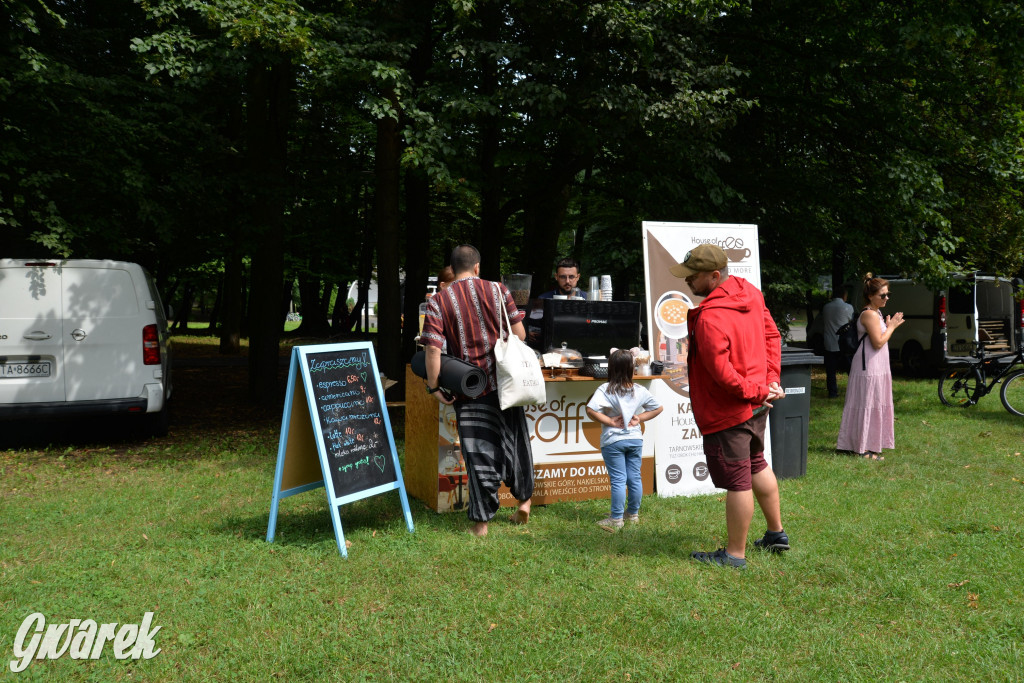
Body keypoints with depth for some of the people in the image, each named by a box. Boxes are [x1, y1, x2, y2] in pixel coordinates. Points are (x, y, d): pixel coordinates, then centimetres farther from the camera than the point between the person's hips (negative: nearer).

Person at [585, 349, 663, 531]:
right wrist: (640, 418, 5)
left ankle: (616, 519, 6)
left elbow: (590, 410, -26)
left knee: (618, 480, -1)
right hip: (635, 439, 4)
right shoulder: (640, 391, 1)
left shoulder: (606, 390, -13)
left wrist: (610, 421, -15)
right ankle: (633, 513, 26)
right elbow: (659, 408, 11)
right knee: (635, 477, 12)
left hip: (613, 441, -4)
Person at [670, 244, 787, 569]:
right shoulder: (750, 293, 0)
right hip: (757, 406, 9)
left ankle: (735, 554, 15)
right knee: (756, 463, 26)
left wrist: (756, 392, -14)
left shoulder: (709, 317, -28)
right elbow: (772, 334, 9)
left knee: (737, 481, 1)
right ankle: (776, 533, 39)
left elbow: (721, 372, -27)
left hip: (727, 411, -9)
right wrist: (770, 380, 6)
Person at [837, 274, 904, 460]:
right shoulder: (870, 314, -17)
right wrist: (891, 327, -11)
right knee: (868, 405, -6)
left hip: (876, 366, 11)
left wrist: (889, 326, 9)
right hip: (869, 367, -11)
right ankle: (864, 448, -1)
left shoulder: (875, 313, 16)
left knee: (872, 405, 14)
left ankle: (866, 445, 21)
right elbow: (878, 342, -21)